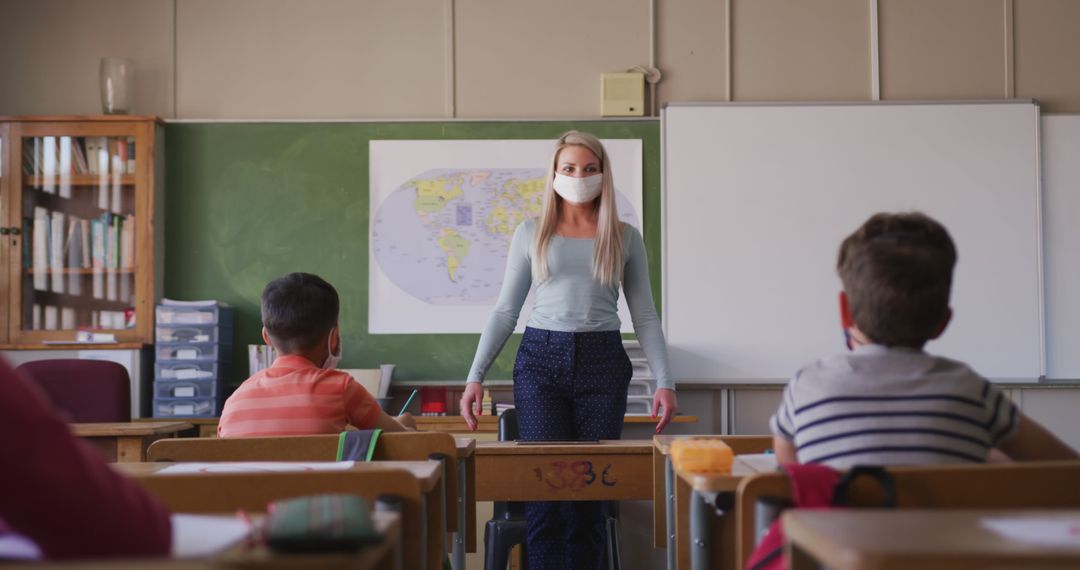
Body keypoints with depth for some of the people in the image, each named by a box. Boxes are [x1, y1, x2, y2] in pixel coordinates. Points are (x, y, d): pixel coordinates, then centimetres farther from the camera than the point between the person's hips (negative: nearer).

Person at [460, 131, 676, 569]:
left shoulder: (624, 238, 8)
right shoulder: (531, 233, 7)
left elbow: (645, 316, 7)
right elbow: (505, 311, 8)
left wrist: (664, 381, -3)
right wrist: (475, 375, 0)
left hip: (602, 361, 1)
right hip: (541, 358, 0)